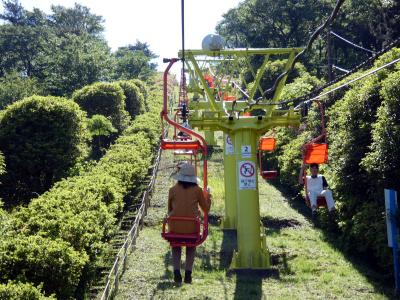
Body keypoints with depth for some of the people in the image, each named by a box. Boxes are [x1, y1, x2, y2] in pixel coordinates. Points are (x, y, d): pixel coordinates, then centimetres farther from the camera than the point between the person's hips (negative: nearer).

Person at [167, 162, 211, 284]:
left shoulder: (173, 190, 0)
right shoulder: (197, 190, 0)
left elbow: (169, 209, 11)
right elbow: (206, 209, 10)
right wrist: (207, 196, 26)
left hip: (175, 227, 0)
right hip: (191, 227, 0)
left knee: (176, 247, 27)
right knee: (191, 247, 27)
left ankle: (176, 271, 11)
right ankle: (188, 273, 13)